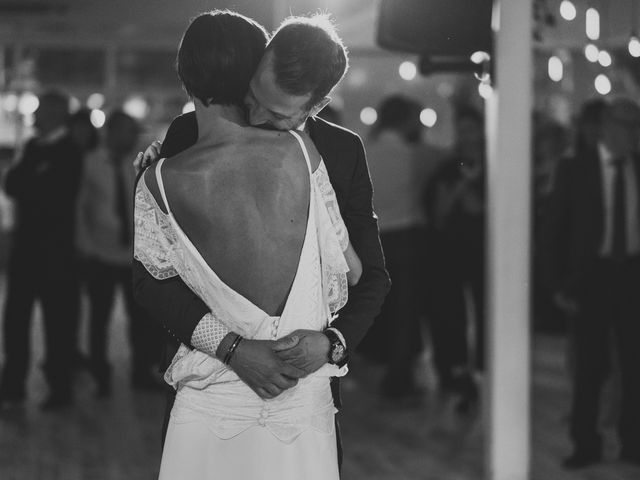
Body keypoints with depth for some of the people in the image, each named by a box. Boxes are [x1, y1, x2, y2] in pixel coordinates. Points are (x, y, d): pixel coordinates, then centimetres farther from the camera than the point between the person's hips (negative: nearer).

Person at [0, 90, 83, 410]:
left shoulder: (71, 152, -7)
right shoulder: (33, 147, 15)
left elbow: (55, 195, -15)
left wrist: (26, 182, -5)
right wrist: (35, 184, -12)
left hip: (55, 248, -7)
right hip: (26, 243, 7)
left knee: (57, 320, -1)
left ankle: (60, 389, 5)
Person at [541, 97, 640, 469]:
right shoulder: (576, 170, -1)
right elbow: (555, 228, 1)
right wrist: (560, 283, -6)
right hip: (591, 274, -2)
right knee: (590, 365, 2)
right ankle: (586, 444, 12)